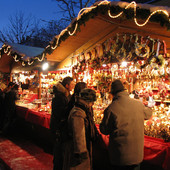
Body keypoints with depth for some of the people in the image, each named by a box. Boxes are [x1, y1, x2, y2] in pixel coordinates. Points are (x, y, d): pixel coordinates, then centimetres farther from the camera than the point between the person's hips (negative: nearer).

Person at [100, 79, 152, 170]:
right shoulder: (138, 104, -7)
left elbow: (104, 130, -7)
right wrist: (148, 108, 37)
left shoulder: (111, 109, -19)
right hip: (137, 153, 3)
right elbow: (148, 114, 16)